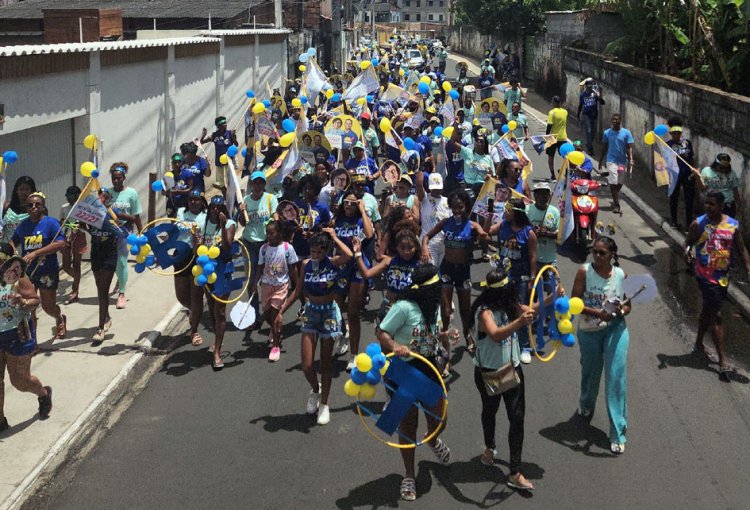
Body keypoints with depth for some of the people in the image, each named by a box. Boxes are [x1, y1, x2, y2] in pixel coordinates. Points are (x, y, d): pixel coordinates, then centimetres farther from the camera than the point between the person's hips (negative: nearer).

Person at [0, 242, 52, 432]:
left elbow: (35, 301, -13)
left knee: (19, 380, 7)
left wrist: (23, 302, -33)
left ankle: (44, 394, 40)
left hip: (17, 335, -4)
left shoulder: (17, 280, -16)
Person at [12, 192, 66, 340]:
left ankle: (60, 319, 41)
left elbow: (61, 243, -22)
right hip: (27, 272, 4)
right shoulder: (23, 225, 5)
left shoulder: (51, 223, -11)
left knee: (48, 307, 6)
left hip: (47, 273, -4)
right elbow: (13, 243, 15)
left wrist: (35, 253, -27)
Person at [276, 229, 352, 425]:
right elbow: (298, 291, 9)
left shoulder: (333, 263, -11)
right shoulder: (306, 264, -1)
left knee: (326, 362, 8)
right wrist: (282, 310, 8)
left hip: (329, 313, -3)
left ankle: (324, 404, 22)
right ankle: (315, 390, 30)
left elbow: (348, 255, -34)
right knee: (306, 365, -3)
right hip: (311, 313, 3)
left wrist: (334, 237, -20)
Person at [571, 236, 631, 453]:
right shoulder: (585, 272, -11)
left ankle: (618, 433, -1)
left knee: (616, 377, -7)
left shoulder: (620, 275, -6)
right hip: (589, 331, 0)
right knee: (590, 373, 17)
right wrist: (597, 312, -26)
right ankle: (585, 407, 51)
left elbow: (627, 306, 3)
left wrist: (621, 310, -20)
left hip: (615, 329, 0)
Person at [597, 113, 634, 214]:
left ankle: (615, 199, 40)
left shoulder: (626, 133, -3)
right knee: (613, 183, -11)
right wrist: (600, 160, 12)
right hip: (611, 161, -1)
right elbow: (604, 148, 10)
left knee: (619, 183, 14)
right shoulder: (607, 133, 1)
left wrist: (630, 161, -15)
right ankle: (617, 205, -10)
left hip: (623, 161, 1)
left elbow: (629, 148, -5)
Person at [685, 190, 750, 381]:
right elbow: (688, 242, 0)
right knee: (716, 315, -9)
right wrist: (687, 251, -23)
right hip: (705, 275, -4)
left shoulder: (733, 225, -1)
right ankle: (722, 360, -7)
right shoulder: (698, 224, -9)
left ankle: (699, 344, 40)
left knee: (708, 311, 20)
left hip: (723, 275, 4)